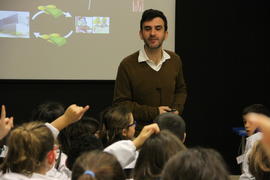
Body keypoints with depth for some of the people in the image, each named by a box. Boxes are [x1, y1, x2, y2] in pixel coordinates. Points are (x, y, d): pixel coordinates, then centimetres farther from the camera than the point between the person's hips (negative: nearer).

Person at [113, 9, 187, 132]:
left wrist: (177, 109, -2)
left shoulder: (175, 60, 3)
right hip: (139, 131, -3)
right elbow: (120, 104, -10)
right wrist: (154, 112, -16)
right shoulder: (127, 65, -11)